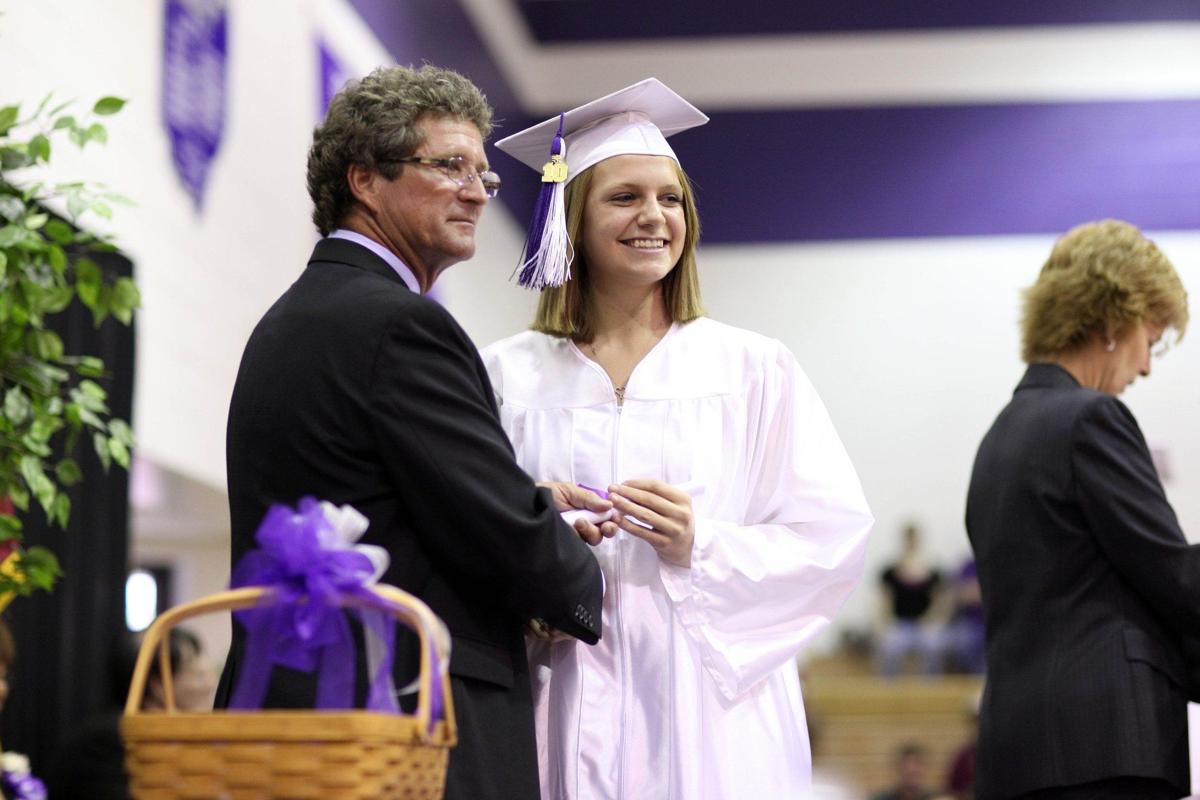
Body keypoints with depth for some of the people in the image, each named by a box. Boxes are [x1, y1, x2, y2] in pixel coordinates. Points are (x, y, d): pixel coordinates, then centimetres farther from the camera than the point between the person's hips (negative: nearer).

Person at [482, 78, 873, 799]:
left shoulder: (755, 370, 6)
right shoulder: (507, 375, 7)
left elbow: (836, 536, 1)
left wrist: (705, 550, -13)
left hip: (707, 712, 0)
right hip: (564, 719, 0)